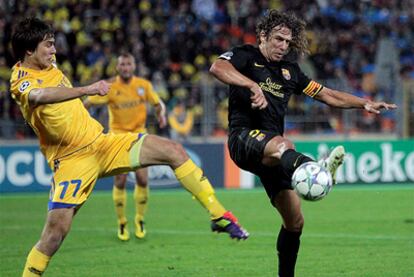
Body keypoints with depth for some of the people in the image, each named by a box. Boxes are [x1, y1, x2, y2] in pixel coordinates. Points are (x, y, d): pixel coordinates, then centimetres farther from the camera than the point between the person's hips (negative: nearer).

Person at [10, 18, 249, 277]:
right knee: (56, 230, -18)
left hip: (101, 142, 7)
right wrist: (86, 89, -54)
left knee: (173, 150, -4)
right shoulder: (22, 80, -17)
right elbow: (41, 96, -41)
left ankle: (219, 215, 3)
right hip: (72, 160, -7)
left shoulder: (48, 64, 9)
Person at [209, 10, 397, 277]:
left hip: (272, 154, 8)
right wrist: (253, 86, -30)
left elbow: (326, 94, 27)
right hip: (244, 138, -8)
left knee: (294, 222, 2)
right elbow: (218, 67, -18)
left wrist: (364, 103, 16)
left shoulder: (290, 71, 24)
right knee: (284, 145, -42)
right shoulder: (246, 55, 4)